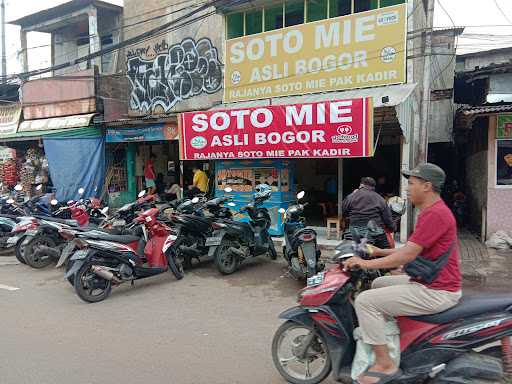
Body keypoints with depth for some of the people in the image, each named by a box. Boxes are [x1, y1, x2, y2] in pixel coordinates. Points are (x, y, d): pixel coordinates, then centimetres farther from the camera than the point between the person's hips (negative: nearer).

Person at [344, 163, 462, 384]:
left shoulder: (434, 213, -20)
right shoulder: (434, 210, 15)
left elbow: (408, 255, -24)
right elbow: (412, 249, 19)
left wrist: (367, 263, -18)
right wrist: (379, 252, 15)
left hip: (435, 292, -11)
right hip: (429, 282, 11)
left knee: (365, 301, -15)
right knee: (379, 283, 24)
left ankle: (385, 364, -7)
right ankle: (386, 335, 29)